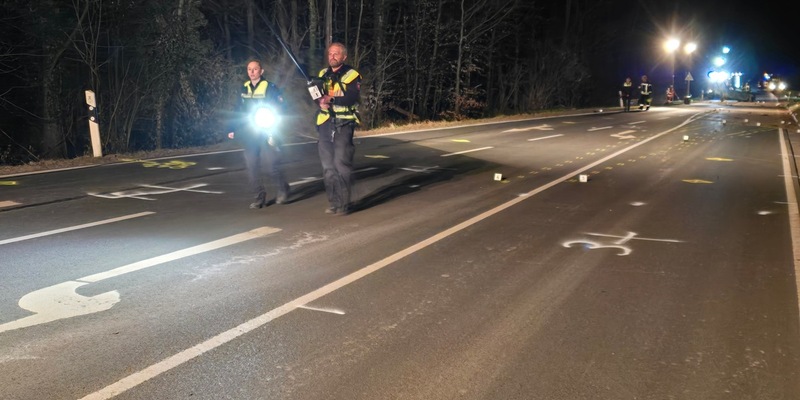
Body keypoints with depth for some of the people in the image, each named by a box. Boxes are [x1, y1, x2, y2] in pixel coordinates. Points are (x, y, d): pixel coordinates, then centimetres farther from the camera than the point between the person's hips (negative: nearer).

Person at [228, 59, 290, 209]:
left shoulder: (270, 87, -6)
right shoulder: (244, 88, 8)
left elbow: (279, 109, -7)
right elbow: (239, 110, 14)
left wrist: (273, 133, -14)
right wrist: (234, 129, 9)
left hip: (266, 133, -5)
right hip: (249, 134, 5)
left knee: (273, 163, -6)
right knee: (251, 166, 1)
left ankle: (282, 190, 17)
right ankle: (260, 197, 9)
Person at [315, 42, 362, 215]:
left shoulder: (352, 75, -5)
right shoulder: (322, 74, 14)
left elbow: (351, 98, -17)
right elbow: (315, 95, 11)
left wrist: (331, 99, -28)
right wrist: (320, 101, -12)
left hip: (343, 125, -6)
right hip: (325, 125, 6)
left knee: (341, 165, -10)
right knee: (328, 166, 7)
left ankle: (344, 204, -5)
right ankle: (333, 202, 16)